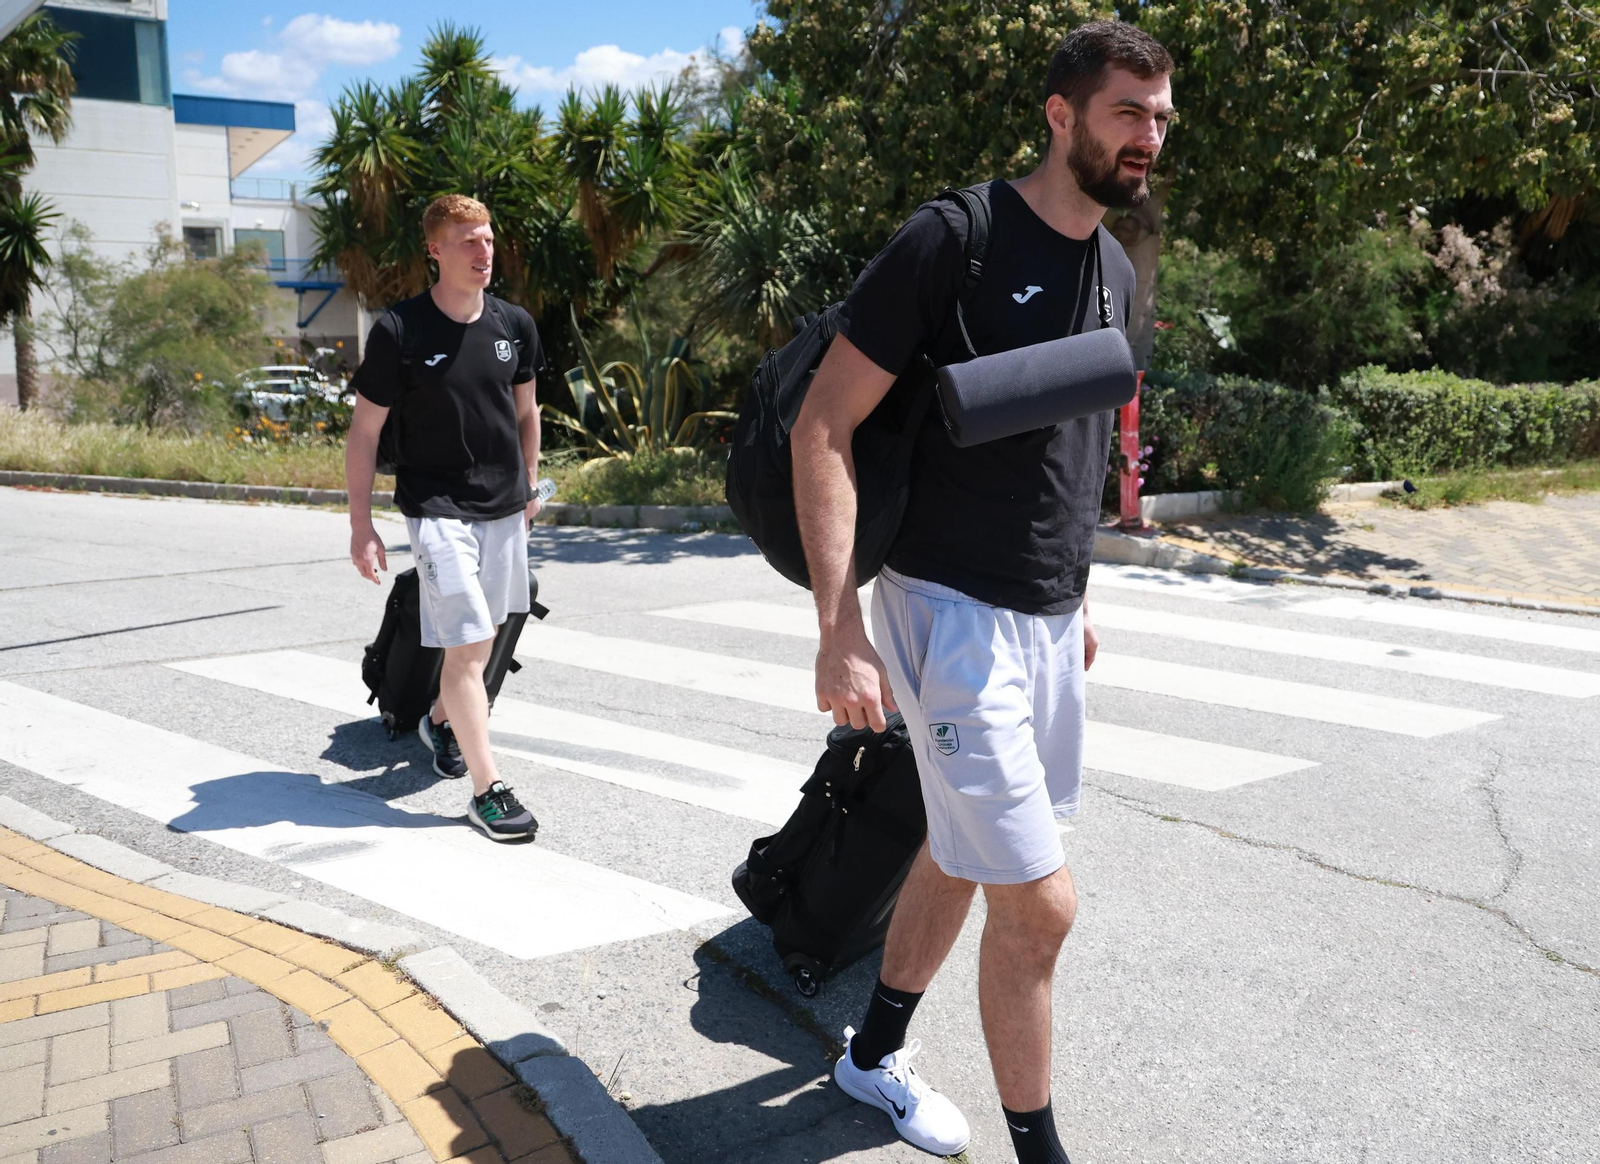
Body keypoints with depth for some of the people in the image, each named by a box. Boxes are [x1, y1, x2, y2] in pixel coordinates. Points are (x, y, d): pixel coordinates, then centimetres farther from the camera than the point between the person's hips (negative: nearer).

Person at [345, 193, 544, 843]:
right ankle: (486, 790, -5)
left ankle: (441, 720, 45)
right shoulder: (399, 331, -11)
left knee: (485, 632, 18)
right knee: (465, 644, -11)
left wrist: (529, 489, 20)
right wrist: (361, 526, -9)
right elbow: (363, 432, -7)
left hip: (503, 507, 6)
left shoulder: (514, 325, 3)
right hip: (436, 510, -6)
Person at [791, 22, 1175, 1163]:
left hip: (1052, 619, 8)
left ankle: (877, 1054, 41)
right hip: (954, 611, -8)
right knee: (1039, 900, -6)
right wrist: (841, 631, -22)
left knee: (960, 849, 19)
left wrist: (1078, 596, 19)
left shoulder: (1117, 271, 10)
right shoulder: (954, 237, -14)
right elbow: (822, 428, -16)